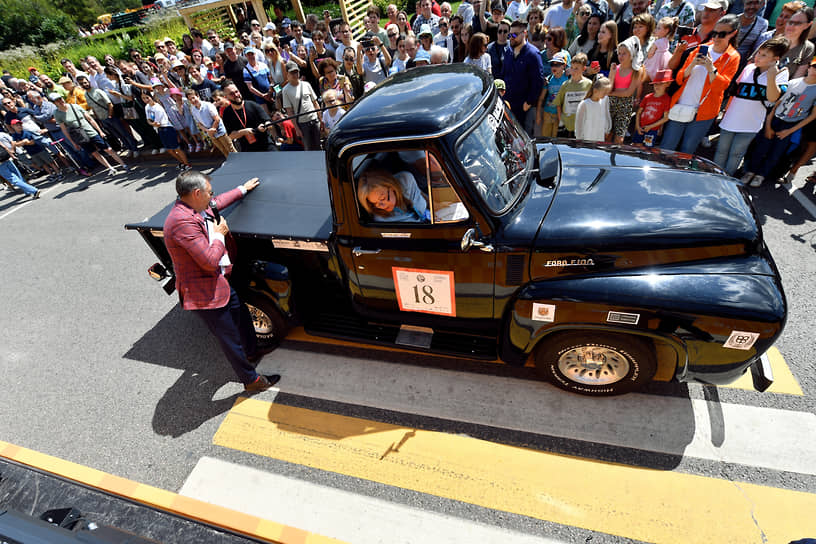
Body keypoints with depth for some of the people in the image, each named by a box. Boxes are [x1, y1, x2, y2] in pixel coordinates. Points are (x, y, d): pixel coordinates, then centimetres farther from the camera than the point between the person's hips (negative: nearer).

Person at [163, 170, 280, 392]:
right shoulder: (183, 222, -29)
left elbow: (218, 202, 24)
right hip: (204, 293, -10)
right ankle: (251, 380, 22)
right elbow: (210, 261, -30)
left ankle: (252, 352, 52)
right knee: (230, 338, 4)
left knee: (242, 315, 27)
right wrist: (219, 235, -16)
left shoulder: (193, 209, 1)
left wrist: (242, 189, 32)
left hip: (220, 282, 10)